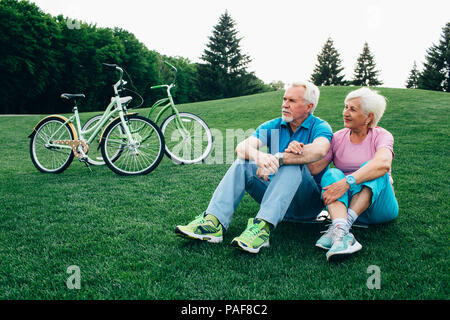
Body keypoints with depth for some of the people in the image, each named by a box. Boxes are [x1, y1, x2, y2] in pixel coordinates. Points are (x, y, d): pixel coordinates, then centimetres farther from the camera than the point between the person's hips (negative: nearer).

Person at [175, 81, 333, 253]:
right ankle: (214, 222, -28)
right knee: (242, 163, -14)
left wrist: (278, 158, -38)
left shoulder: (320, 127, -5)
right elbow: (242, 147, -12)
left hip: (308, 201, -4)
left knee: (293, 164, -31)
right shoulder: (272, 126, 6)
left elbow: (319, 150, -32)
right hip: (276, 194, 4)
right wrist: (259, 156, -36)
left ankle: (262, 228, -44)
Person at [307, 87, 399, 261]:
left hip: (379, 206, -2)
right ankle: (343, 236, -48)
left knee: (370, 169, -28)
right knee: (331, 174, -25)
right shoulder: (338, 138, 6)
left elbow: (383, 164, -28)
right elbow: (315, 167, -8)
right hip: (347, 204, 2)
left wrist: (346, 182, -39)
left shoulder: (381, 136, -4)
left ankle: (340, 227, -40)